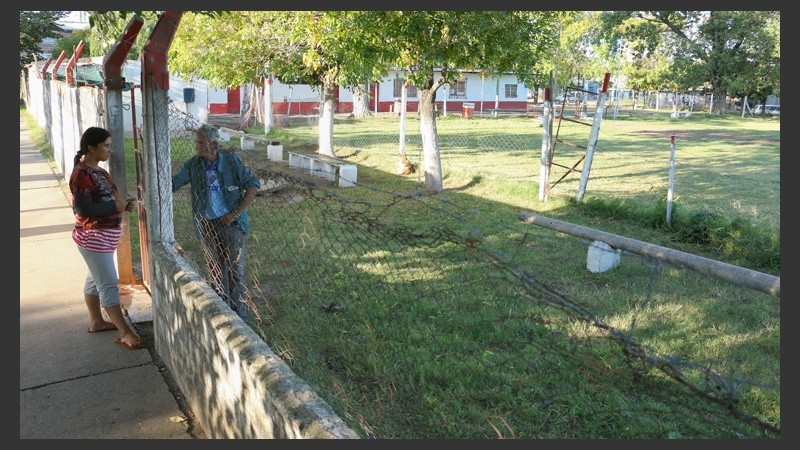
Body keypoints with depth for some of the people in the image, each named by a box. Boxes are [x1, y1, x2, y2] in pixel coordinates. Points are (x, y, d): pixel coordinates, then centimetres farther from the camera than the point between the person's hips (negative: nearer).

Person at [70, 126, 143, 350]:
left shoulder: (97, 170, 9)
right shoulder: (81, 174, -20)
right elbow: (83, 209, -26)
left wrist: (122, 203, 1)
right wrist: (115, 207, -21)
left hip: (105, 235, 10)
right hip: (93, 237, -10)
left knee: (95, 279, 20)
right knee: (109, 284, -6)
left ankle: (96, 321, 34)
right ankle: (125, 333, -2)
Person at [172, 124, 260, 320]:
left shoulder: (231, 161, -9)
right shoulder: (192, 165, -1)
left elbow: (253, 185, -8)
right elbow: (173, 183, -6)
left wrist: (235, 213, -13)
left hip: (231, 222, -3)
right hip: (207, 224, 3)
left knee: (235, 269, -3)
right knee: (215, 270, 12)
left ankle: (239, 314, 8)